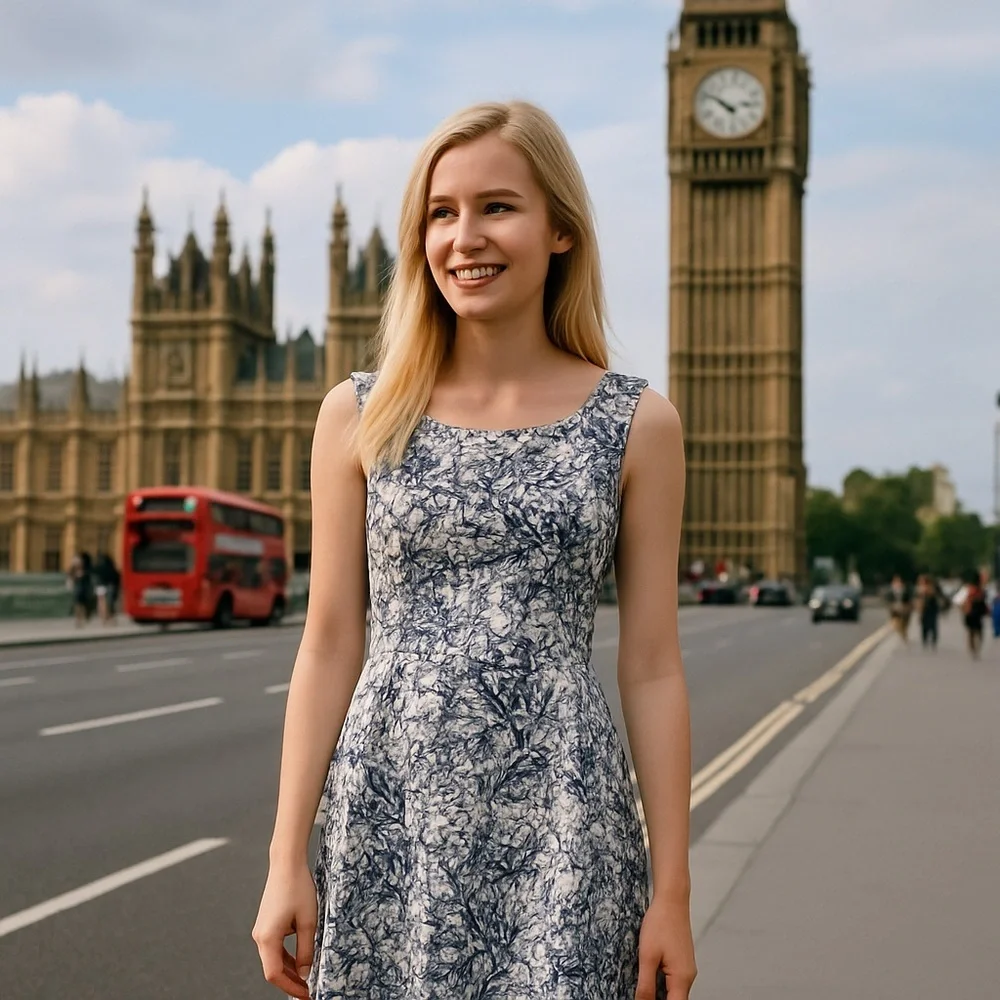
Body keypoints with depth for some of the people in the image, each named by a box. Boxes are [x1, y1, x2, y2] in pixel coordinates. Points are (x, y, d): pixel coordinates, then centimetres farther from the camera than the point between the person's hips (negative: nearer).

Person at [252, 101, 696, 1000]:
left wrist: (673, 891, 0)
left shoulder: (637, 425, 0)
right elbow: (330, 646, 4)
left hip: (560, 824, -1)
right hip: (388, 818, 1)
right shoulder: (359, 417, 3)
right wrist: (287, 858, 1)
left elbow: (652, 667, 1)